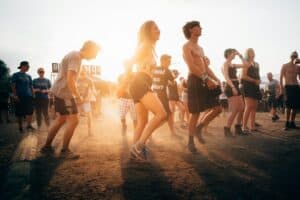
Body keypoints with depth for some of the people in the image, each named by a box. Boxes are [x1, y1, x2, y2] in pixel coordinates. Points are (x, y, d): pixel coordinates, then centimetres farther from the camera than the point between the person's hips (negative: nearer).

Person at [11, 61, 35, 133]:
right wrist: (15, 95, -12)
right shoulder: (16, 75, 2)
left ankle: (29, 125, -4)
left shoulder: (28, 76, 14)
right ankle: (20, 127, 13)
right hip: (19, 97, -4)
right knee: (19, 113, 3)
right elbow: (13, 86, -4)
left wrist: (33, 95, 9)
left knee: (30, 111, -8)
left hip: (28, 96, 4)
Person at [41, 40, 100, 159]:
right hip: (64, 93, -10)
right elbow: (70, 80, -24)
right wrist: (78, 96, -15)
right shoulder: (75, 57, -16)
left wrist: (75, 95, 17)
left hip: (59, 91, 10)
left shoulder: (75, 56, 14)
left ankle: (47, 147, 25)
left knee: (61, 119, 17)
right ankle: (64, 150, 3)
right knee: (73, 120, -7)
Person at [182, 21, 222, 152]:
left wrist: (215, 78, 6)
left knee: (218, 109, 4)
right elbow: (191, 66, -17)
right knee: (196, 113, -4)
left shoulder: (200, 48, 23)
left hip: (205, 80, 8)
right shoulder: (186, 46, -3)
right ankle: (190, 141, 9)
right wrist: (206, 79, -24)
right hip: (195, 80, -8)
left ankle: (199, 128, 19)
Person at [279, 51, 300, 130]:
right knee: (288, 106, -11)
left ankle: (292, 123, 13)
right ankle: (287, 124, -8)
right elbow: (281, 78, -3)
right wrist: (281, 88, -14)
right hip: (288, 87, -5)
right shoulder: (285, 66, 4)